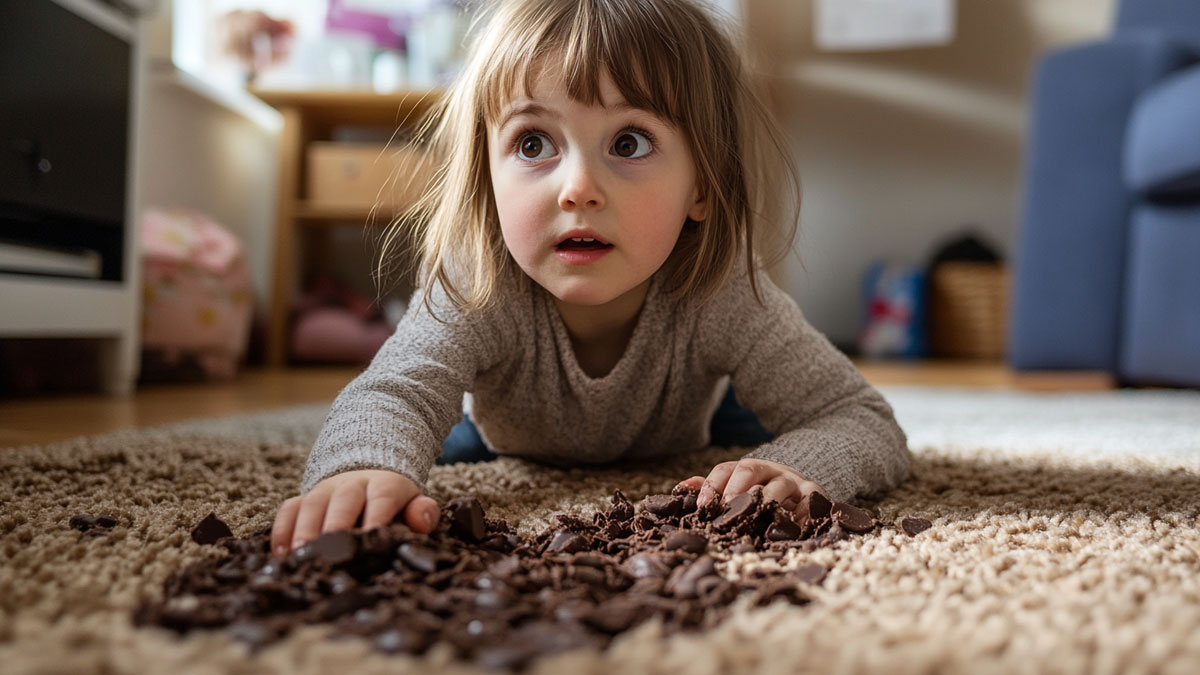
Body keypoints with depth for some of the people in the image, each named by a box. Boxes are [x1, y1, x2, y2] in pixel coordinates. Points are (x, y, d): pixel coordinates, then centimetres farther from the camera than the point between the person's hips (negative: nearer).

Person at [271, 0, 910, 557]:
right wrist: (362, 468, -80)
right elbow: (391, 395, -54)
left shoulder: (723, 301, -42)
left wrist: (791, 472, -62)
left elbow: (870, 426, -38)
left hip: (678, 449, -1)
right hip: (515, 448, 1)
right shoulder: (475, 291, -43)